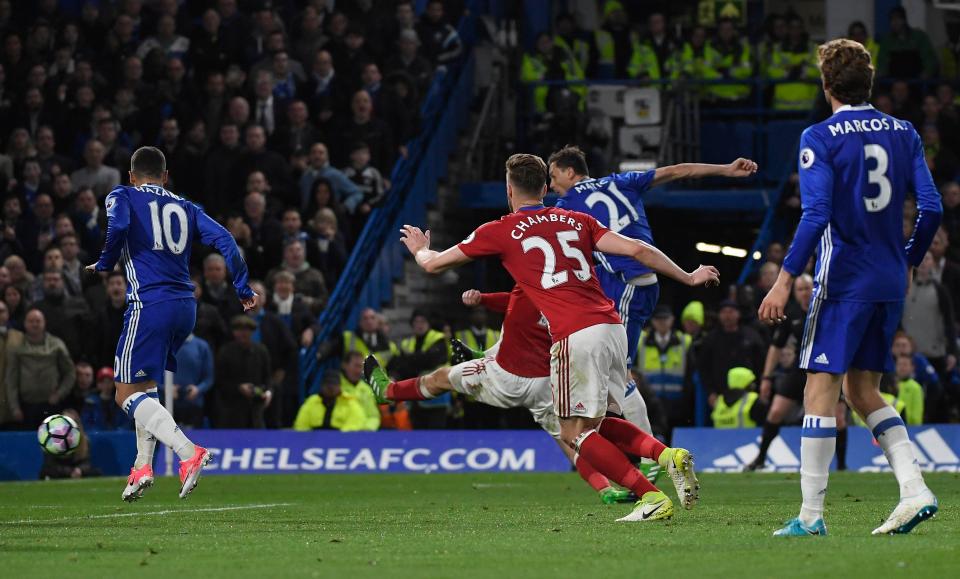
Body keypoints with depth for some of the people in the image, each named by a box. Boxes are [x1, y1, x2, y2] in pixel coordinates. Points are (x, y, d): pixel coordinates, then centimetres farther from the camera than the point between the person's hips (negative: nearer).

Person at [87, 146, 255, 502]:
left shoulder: (122, 196, 5)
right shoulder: (185, 208, 17)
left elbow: (118, 225, -16)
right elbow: (223, 239, 6)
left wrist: (104, 265, -1)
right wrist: (243, 289, 10)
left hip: (149, 305, -6)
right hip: (186, 306, 6)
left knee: (127, 395, -5)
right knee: (146, 385, 25)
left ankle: (189, 453, -24)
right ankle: (143, 466, 18)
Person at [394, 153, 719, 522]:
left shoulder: (500, 232, 8)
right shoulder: (577, 221, 18)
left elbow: (433, 264, 19)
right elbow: (637, 250, 9)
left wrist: (421, 249, 42)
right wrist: (687, 277, 21)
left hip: (575, 336, -6)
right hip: (613, 328, 6)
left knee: (575, 433, 3)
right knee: (593, 425, 21)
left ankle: (652, 498, -9)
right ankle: (669, 456, 1)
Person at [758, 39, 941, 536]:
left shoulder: (820, 139, -8)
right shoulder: (903, 133, 8)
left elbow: (816, 215, -17)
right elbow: (931, 208, 6)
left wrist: (785, 279, -15)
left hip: (843, 280, -6)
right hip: (890, 282, 6)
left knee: (821, 389, -3)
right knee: (863, 390, 16)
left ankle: (811, 513, -7)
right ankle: (914, 489, 2)